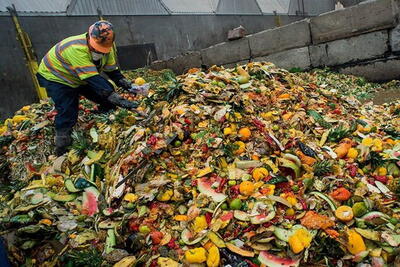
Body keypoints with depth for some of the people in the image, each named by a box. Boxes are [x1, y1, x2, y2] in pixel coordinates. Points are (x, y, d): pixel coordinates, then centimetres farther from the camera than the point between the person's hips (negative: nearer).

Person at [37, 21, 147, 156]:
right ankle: (62, 151, -3)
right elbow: (94, 80, -47)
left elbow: (112, 71, -6)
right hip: (55, 77, -7)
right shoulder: (77, 49, -42)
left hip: (82, 78, 7)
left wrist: (129, 86, -21)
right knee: (67, 114, -19)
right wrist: (119, 101, -52)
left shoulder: (106, 48, -18)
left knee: (107, 101, -2)